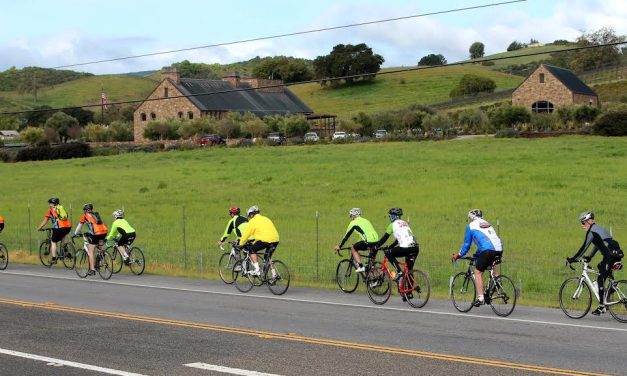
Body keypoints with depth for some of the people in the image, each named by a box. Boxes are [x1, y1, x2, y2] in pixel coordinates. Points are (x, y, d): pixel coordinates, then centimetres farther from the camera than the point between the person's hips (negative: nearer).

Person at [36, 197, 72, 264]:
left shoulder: (51, 209, 9)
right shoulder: (61, 208, 22)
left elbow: (45, 220, 12)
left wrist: (39, 228, 23)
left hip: (60, 228, -5)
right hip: (68, 227, 5)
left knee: (53, 242, 12)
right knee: (62, 236, 36)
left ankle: (54, 259, 8)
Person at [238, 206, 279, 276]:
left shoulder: (252, 221, 7)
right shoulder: (266, 219, 28)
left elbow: (246, 234, 8)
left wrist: (241, 244, 24)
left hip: (265, 240, -7)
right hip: (276, 240, 7)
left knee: (252, 250, 14)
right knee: (267, 258, 24)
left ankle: (257, 269, 2)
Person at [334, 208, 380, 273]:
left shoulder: (353, 223, 9)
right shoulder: (366, 220, 28)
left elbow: (347, 236, 14)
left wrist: (339, 246, 25)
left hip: (368, 242, -6)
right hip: (376, 241, 6)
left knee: (353, 248, 14)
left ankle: (360, 266, 4)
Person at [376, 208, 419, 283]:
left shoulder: (393, 225, 6)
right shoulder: (405, 223, 27)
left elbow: (384, 238, 10)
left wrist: (376, 247, 22)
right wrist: (390, 246, 42)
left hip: (405, 248, -7)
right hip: (415, 248, 7)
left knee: (388, 253, 12)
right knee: (409, 270, 16)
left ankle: (399, 271, 0)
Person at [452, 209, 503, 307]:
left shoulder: (471, 226, 11)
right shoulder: (487, 224, 30)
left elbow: (466, 244, 15)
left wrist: (458, 255, 28)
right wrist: (476, 254, 47)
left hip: (488, 250, -7)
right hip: (499, 250, 7)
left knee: (478, 272, 5)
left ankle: (480, 298, -3)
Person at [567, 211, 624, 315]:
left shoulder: (592, 231, -5)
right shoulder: (598, 229, 24)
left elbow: (584, 247, -8)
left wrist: (573, 259, -3)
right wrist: (589, 257, 33)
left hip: (610, 255, -10)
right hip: (615, 254, 10)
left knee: (601, 279, -6)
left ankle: (602, 306, -7)